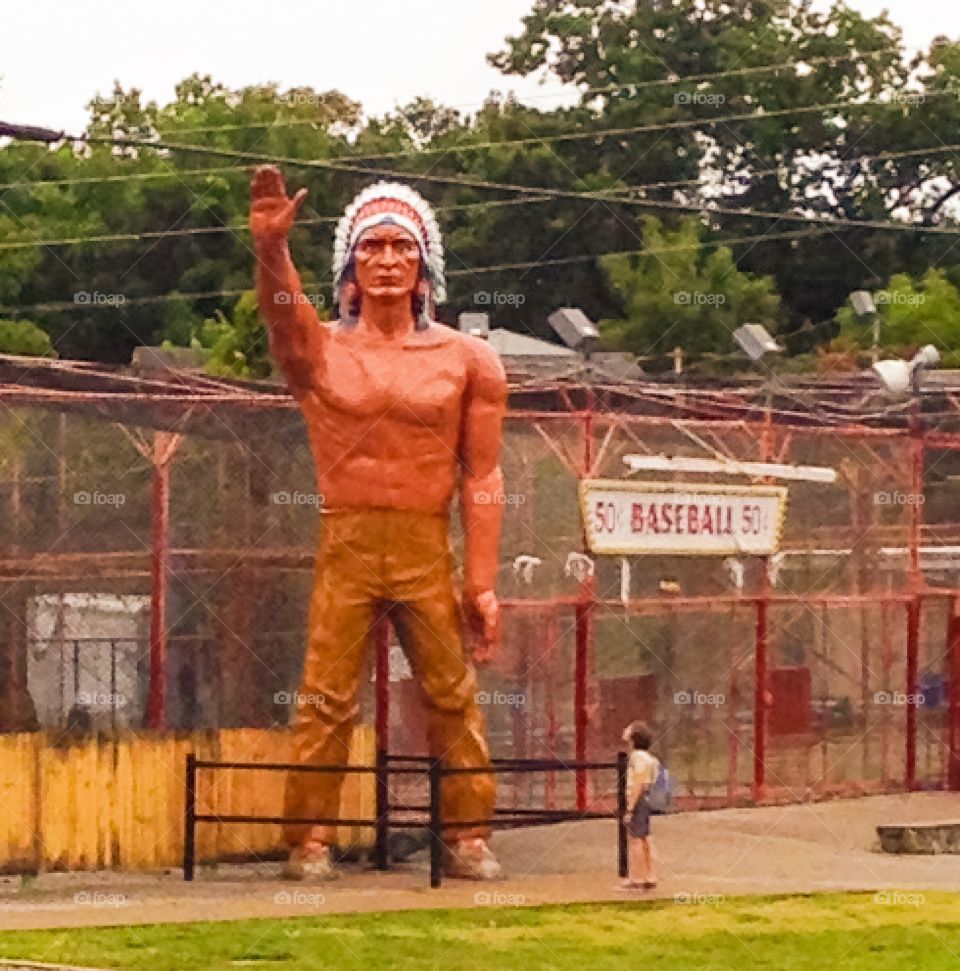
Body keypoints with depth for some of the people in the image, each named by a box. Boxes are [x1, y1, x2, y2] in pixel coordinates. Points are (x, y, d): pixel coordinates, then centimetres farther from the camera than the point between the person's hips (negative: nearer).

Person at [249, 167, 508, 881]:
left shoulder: (467, 359, 5)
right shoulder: (320, 349, 5)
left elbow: (482, 476, 3)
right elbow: (282, 308, -19)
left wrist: (482, 582, -2)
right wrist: (271, 248, -42)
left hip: (429, 549, 1)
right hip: (346, 546, -1)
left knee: (454, 695, 3)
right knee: (326, 699, -2)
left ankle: (468, 836, 11)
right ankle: (311, 841, 3)